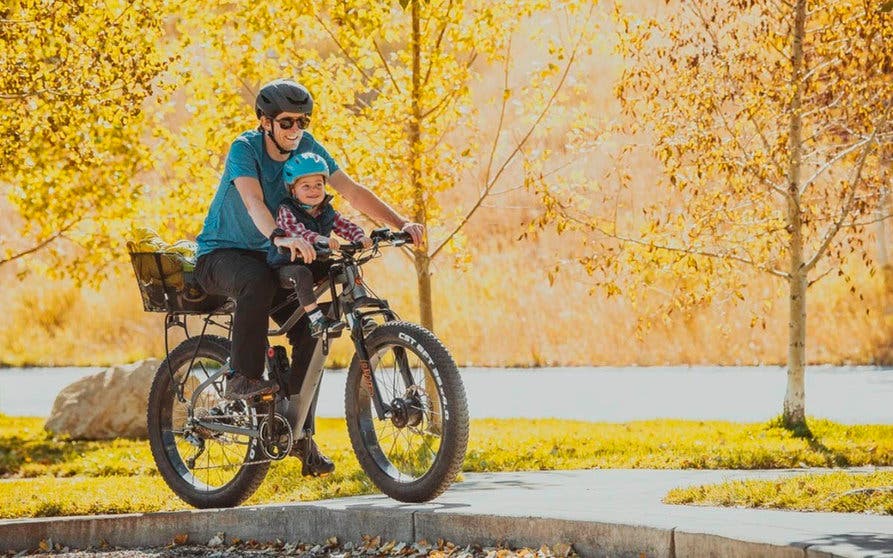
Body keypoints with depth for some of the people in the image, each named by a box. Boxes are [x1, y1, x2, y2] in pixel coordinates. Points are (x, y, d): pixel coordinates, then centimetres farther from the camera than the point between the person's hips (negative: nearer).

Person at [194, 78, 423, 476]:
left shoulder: (308, 148, -5)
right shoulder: (244, 149, -21)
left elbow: (352, 191, -9)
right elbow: (253, 200, -39)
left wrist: (401, 224, -23)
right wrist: (280, 237, -59)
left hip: (268, 256, 6)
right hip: (220, 254, -6)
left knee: (310, 328, -14)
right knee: (258, 280, -40)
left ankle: (298, 432, -5)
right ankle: (243, 378, -27)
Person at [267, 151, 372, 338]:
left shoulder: (327, 213, 4)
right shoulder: (286, 211, -14)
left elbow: (347, 227, -7)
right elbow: (295, 231, -33)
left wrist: (361, 238, -30)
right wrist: (320, 239, -51)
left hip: (316, 266, 6)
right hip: (286, 267, -6)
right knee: (301, 273, -38)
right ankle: (317, 320, -42)